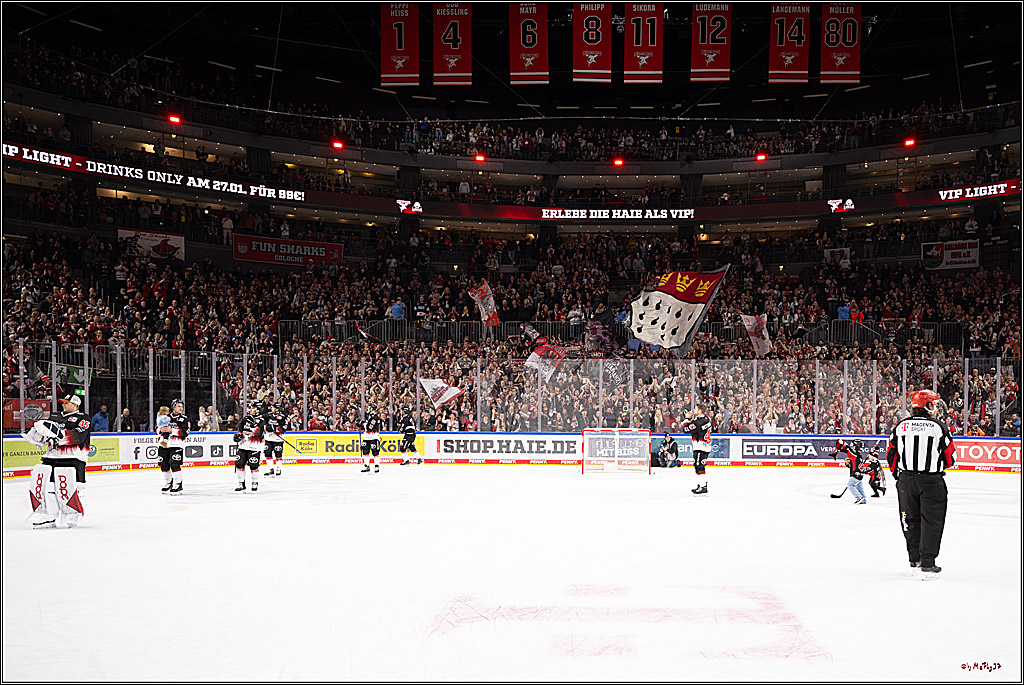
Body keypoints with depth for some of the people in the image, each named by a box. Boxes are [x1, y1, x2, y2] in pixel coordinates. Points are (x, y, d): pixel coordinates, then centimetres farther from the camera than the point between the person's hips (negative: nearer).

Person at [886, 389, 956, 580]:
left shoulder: (900, 426, 1)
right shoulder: (939, 427, -7)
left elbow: (891, 456, 5)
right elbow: (949, 459, -2)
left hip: (906, 480, 3)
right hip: (932, 481, -3)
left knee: (911, 520, 15)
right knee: (931, 522, 3)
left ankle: (915, 561, 21)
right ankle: (927, 565, 0)